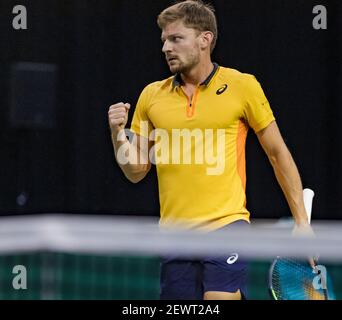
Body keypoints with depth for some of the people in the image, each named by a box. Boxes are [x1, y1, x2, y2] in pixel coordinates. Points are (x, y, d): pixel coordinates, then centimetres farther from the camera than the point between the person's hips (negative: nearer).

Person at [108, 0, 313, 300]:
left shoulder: (242, 86, 1)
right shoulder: (152, 96, 9)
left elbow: (278, 153, 7)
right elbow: (136, 171, 13)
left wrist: (301, 221, 5)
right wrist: (118, 133, -6)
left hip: (226, 226, -4)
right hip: (175, 236, 4)